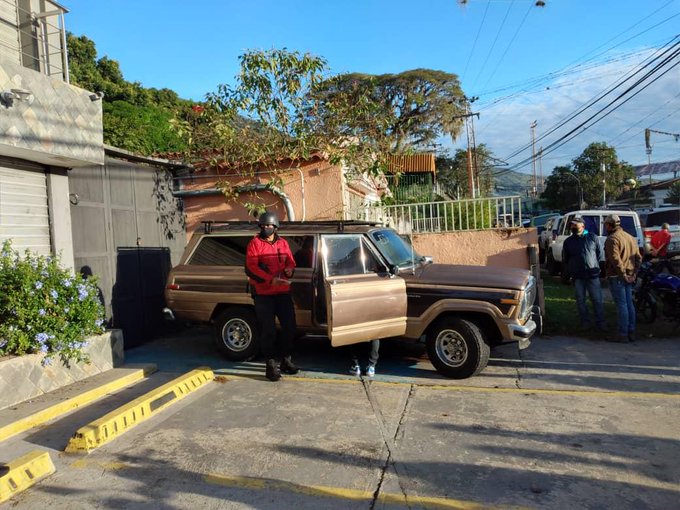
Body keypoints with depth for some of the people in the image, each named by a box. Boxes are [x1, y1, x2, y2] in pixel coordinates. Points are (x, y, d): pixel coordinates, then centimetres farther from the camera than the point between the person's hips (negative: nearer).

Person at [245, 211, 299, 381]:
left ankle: (285, 359, 28)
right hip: (263, 294, -5)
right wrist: (271, 280, -23)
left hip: (283, 292, 5)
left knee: (290, 327, 9)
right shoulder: (255, 243, -4)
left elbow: (290, 260, 20)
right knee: (268, 330, -2)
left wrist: (289, 268, -5)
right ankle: (271, 364, 12)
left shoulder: (283, 243, 12)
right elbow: (250, 268, -12)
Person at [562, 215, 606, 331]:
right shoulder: (568, 241, 5)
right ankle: (585, 321, 19)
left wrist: (594, 265, 9)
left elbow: (599, 253, 10)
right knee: (580, 300, 8)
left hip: (593, 274, -2)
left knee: (597, 299, 1)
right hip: (577, 276, 2)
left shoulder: (592, 237, 1)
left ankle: (600, 322, 10)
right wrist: (571, 270, 9)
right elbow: (565, 259, 14)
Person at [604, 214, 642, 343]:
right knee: (629, 303, 13)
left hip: (616, 277, -8)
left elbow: (615, 259, -23)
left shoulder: (612, 239, -13)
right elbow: (638, 258, 12)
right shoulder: (630, 237, 14)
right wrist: (633, 274, 8)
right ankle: (631, 332, 20)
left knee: (621, 305, -5)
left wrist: (623, 275, -17)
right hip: (628, 276, 8)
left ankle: (623, 334, 0)